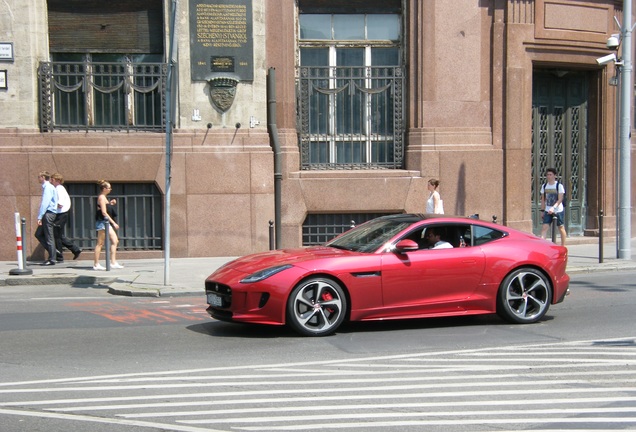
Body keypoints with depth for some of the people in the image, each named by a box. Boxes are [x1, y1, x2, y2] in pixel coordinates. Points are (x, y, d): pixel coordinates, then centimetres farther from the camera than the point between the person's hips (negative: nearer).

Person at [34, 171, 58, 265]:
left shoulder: (48, 187, -12)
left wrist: (40, 217, -20)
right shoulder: (46, 187, 18)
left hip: (49, 214, -10)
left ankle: (52, 259, 1)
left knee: (49, 237, -5)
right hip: (47, 214, 10)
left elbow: (45, 203, -18)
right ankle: (53, 253, 14)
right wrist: (41, 216, 17)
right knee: (38, 234, 12)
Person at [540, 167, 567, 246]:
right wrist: (542, 210, 8)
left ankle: (563, 246, 20)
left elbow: (560, 199, -14)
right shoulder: (544, 186, 5)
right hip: (548, 211, 3)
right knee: (544, 227, -10)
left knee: (561, 227, 7)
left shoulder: (559, 186, -8)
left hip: (558, 210, -3)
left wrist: (553, 207, -27)